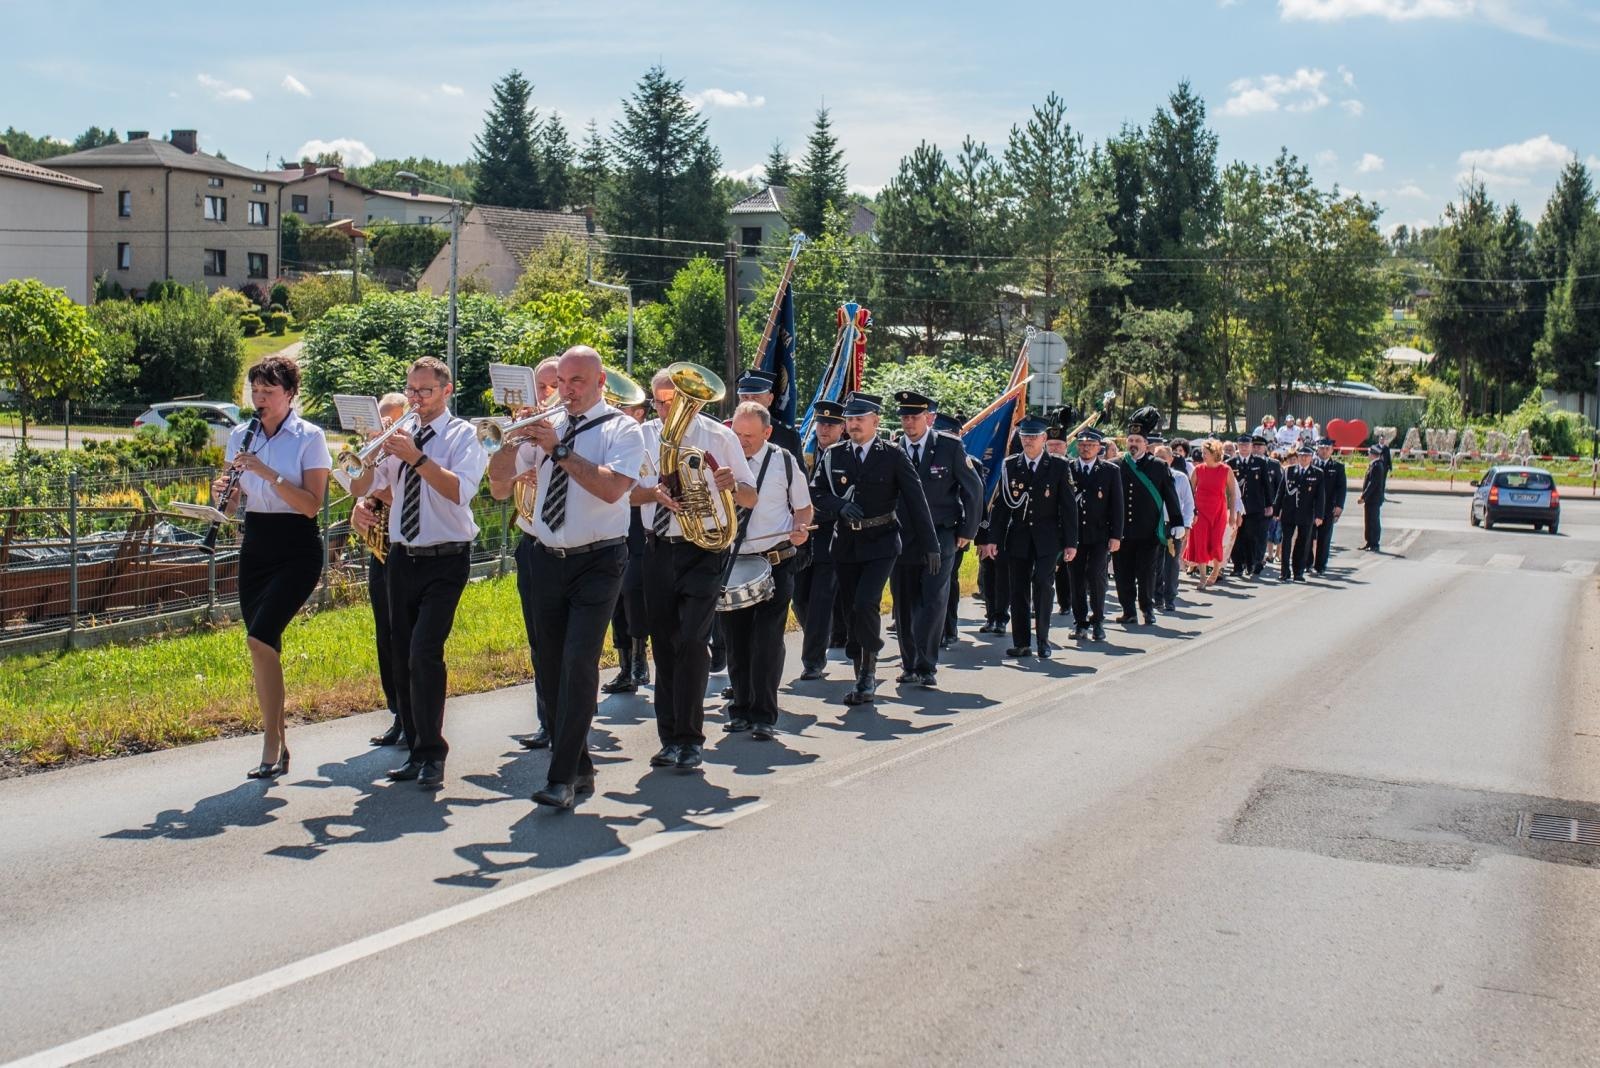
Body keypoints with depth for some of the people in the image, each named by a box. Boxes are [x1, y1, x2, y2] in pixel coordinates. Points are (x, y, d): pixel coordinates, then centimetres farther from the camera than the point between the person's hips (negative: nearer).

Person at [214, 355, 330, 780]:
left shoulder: (309, 437, -7)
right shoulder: (240, 436, 8)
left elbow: (311, 505, -15)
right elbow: (232, 504, 12)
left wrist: (267, 472, -23)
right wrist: (223, 493, -11)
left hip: (297, 550, -6)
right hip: (255, 548, 6)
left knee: (259, 638, -19)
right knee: (264, 647, 5)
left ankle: (271, 745, -10)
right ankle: (277, 745, 16)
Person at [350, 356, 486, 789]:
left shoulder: (463, 435, -5)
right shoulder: (399, 436, 10)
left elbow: (460, 491, -21)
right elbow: (360, 489, 5)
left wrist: (417, 458, -28)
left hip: (445, 561, -5)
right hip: (402, 558, 6)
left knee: (425, 654, -16)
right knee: (403, 659, 8)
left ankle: (432, 753, -6)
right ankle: (417, 749, 20)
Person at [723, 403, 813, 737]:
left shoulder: (783, 461, -1)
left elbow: (803, 506, 10)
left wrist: (800, 529, -11)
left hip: (775, 563, -2)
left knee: (767, 641, -5)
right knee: (736, 642, 9)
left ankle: (764, 716, 2)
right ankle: (741, 709, 22)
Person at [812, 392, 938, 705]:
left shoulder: (894, 456, -2)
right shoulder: (833, 456, 5)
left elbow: (916, 501, -2)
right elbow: (815, 493, 7)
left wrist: (930, 546, -4)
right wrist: (840, 506, -14)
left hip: (880, 543, -3)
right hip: (845, 544, 3)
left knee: (866, 604, -19)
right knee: (854, 611, 6)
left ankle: (868, 671, -3)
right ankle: (863, 678, 18)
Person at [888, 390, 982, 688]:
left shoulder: (950, 446, -2)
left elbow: (973, 489, 4)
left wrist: (967, 530, 2)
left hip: (940, 538, -2)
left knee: (933, 603, -8)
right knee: (904, 605, 6)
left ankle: (926, 667, -3)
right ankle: (909, 665, 18)